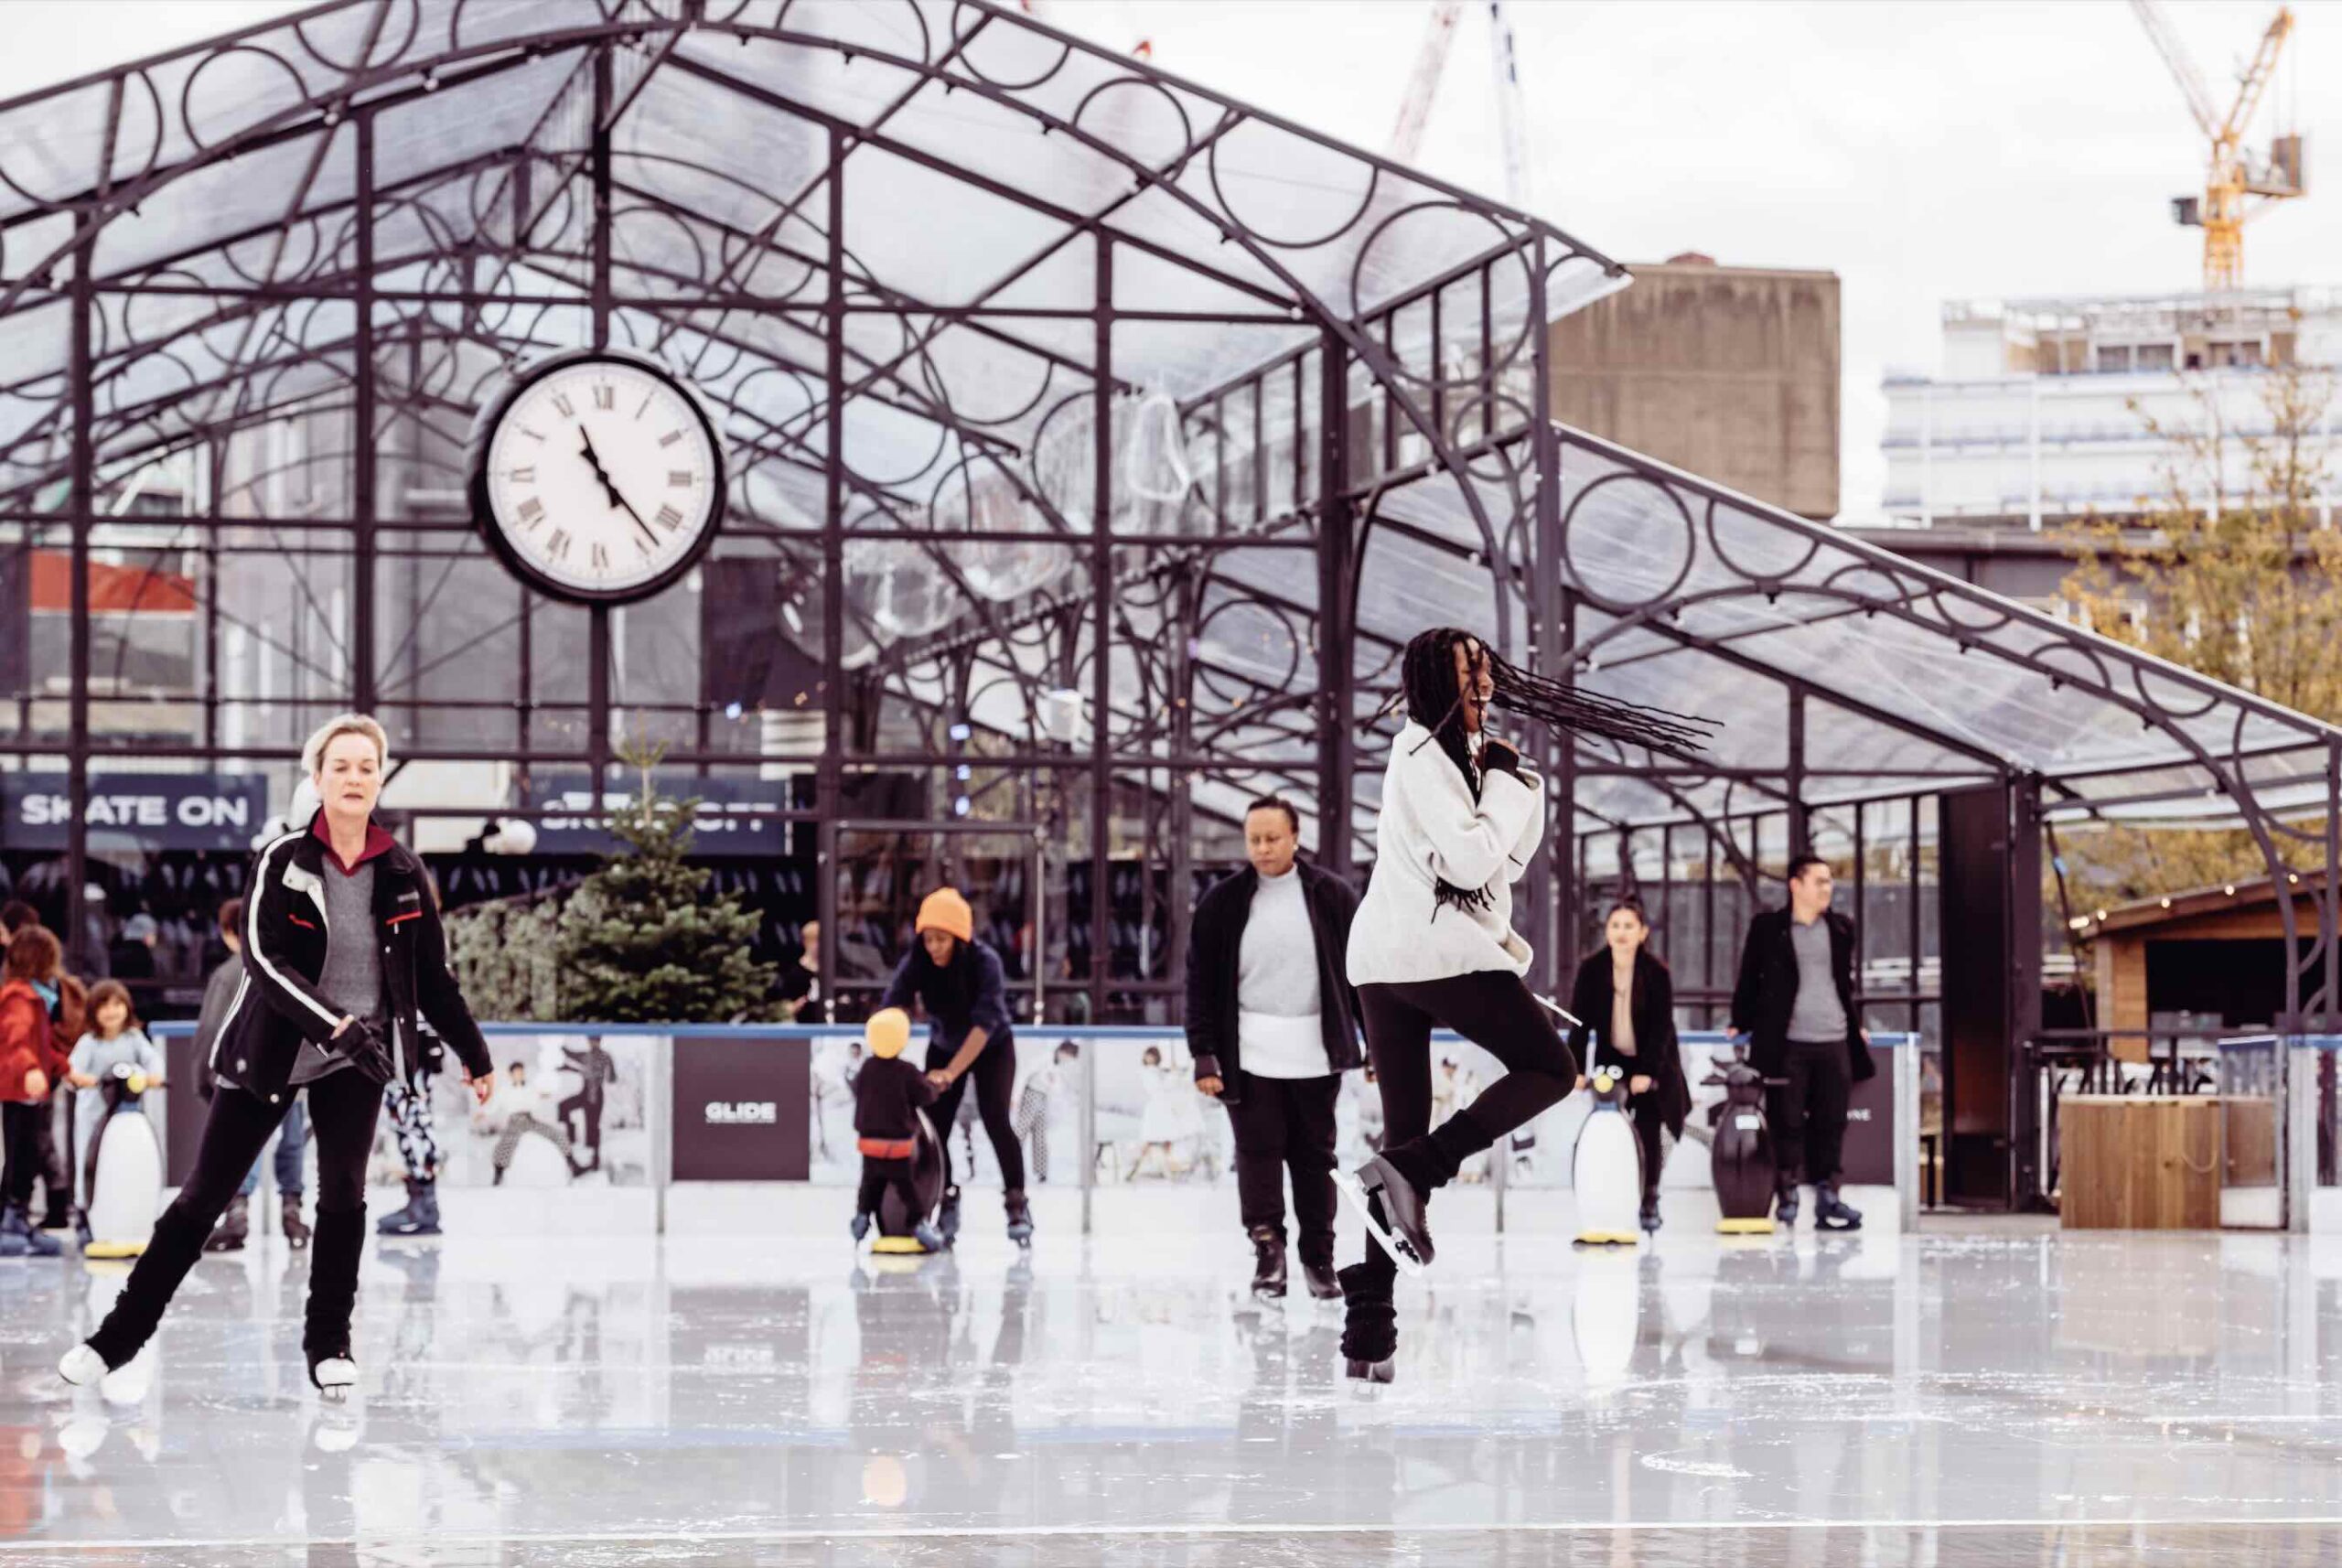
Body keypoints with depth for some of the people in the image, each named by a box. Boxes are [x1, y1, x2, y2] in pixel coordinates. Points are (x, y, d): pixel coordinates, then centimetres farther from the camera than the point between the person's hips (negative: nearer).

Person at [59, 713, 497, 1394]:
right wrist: (334, 1023, -32)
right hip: (269, 1051, -2)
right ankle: (119, 1337, 10)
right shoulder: (281, 860, -11)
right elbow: (264, 960, -21)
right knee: (204, 1196, 1)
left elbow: (433, 976, 8)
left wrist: (476, 1055, 12)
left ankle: (328, 1340, 8)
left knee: (343, 1191, -8)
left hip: (357, 1058, 2)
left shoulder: (401, 871, -2)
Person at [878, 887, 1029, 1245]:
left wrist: (950, 1073, -45)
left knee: (995, 1119, -19)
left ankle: (1017, 1203, -8)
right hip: (944, 1047, 3)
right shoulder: (915, 964, -22)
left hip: (991, 1048, -3)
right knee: (935, 1123, -7)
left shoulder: (985, 962, -32)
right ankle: (948, 1208, 7)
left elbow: (984, 1023, -38)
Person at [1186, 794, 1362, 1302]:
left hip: (1315, 1053, 1)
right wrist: (1204, 1054, -3)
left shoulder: (1331, 896, 2)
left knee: (1315, 1155, 6)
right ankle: (1267, 1246, -4)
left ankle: (1319, 1257, 16)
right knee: (1258, 1150, -7)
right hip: (1249, 1054, -1)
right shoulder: (1223, 901, 1)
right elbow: (1201, 982, 3)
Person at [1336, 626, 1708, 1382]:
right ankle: (1404, 1173, -14)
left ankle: (1368, 1330, -2)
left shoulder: (1459, 753, 21)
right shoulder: (1422, 754, -8)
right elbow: (1469, 860, -17)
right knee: (1550, 1069, 3)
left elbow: (1510, 860, 23)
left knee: (1406, 1132, 5)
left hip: (1382, 964, 9)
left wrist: (1520, 782, 9)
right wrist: (1504, 786, -6)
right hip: (1439, 952, -9)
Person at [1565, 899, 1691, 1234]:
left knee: (1648, 1131, -6)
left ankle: (1650, 1202, 6)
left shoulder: (1657, 973, -17)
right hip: (1611, 1061, 2)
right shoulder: (1591, 969, -12)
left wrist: (1647, 1071, -26)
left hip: (1651, 1064, -2)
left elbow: (1661, 1027, -17)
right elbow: (1581, 1023, -10)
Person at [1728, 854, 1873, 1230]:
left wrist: (1855, 1025, 21)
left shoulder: (1841, 928, 14)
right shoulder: (1768, 928, 2)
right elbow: (1750, 981, 7)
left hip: (1834, 1043, 4)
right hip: (1787, 1044, -4)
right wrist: (1741, 1023, 6)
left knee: (1831, 1123, 4)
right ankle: (1786, 1197, 4)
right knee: (1787, 1124, -3)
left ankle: (1827, 1197, 8)